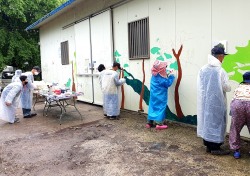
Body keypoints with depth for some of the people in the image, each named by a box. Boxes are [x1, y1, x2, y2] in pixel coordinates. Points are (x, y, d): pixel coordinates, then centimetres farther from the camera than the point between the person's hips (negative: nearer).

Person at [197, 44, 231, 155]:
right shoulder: (220, 71, -16)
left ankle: (208, 145, 24)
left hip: (205, 101, 6)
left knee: (206, 120, 13)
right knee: (216, 122, 5)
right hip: (217, 102, -6)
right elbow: (227, 88, -9)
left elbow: (200, 86, 3)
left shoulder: (203, 69, -1)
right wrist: (228, 87, 12)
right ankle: (215, 147, 13)